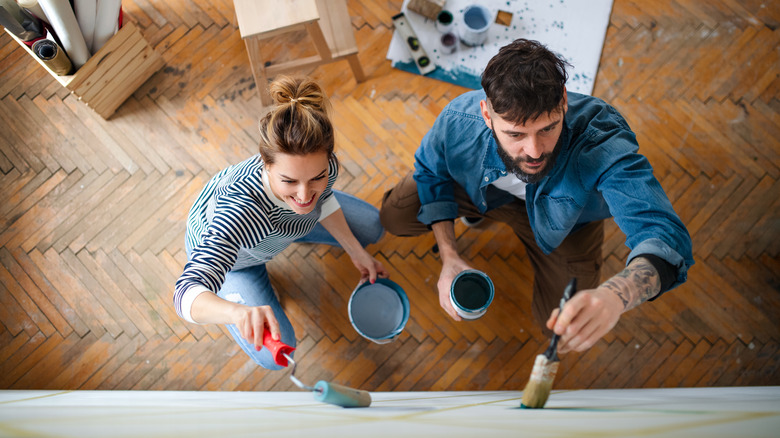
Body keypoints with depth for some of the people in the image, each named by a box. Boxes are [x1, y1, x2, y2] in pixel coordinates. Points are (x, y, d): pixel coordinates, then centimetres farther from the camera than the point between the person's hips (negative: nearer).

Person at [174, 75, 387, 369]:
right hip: (225, 255, -4)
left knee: (372, 228, 11)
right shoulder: (240, 210, -51)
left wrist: (358, 254, -2)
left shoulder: (323, 165, -34)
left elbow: (323, 201, -7)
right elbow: (186, 295, -57)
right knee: (273, 355, -11)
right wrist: (240, 311, -78)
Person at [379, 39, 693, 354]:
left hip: (562, 220, -1)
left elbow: (665, 236, -55)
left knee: (559, 327, 3)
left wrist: (614, 295, -78)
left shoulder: (602, 146, -47)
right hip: (486, 188, 1)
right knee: (394, 218, -4)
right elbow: (431, 171, -12)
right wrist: (449, 257, -20)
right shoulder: (459, 120, -37)